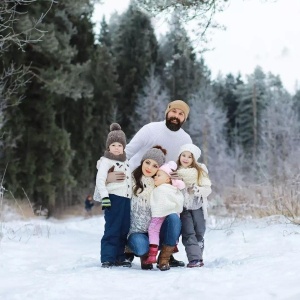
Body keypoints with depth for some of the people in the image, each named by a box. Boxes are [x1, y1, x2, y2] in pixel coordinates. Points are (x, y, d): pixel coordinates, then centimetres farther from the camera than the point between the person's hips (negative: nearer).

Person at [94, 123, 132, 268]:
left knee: (124, 230, 7)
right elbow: (99, 180, -11)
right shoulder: (105, 161, -2)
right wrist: (104, 197, -21)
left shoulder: (125, 162, 20)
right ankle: (107, 258, -6)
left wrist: (132, 197, 24)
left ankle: (119, 257, 14)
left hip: (126, 199, 7)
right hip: (113, 198, -7)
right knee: (112, 229, -9)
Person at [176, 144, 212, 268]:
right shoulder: (175, 171, 4)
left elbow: (207, 189, -2)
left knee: (199, 234, 4)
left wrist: (197, 190, -17)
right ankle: (194, 259, -13)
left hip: (198, 207, 1)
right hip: (183, 207, -1)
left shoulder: (200, 170, 2)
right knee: (188, 234, -9)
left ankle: (198, 258, 14)